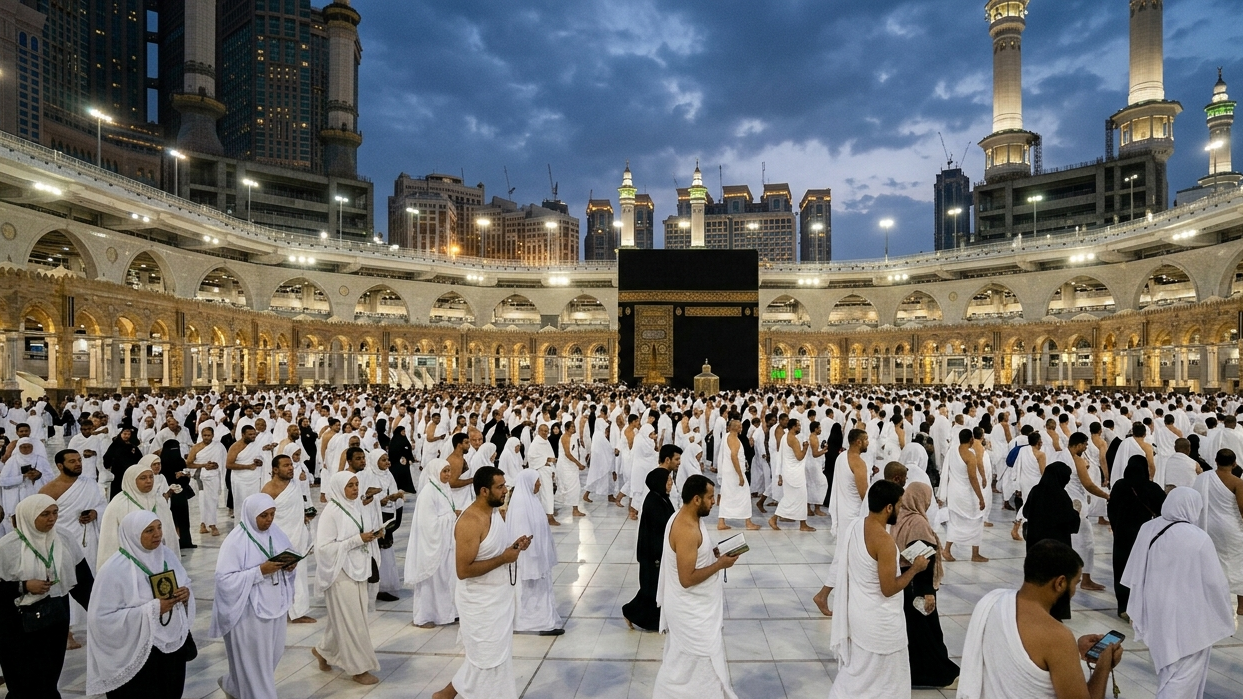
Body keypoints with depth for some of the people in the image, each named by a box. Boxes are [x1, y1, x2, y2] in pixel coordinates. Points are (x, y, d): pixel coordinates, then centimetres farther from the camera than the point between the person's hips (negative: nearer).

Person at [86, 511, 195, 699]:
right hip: (137, 655, -5)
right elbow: (103, 617, -19)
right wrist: (152, 610, -25)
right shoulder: (115, 569, -18)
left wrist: (186, 593, -11)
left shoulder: (167, 555, 0)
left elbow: (185, 584, 12)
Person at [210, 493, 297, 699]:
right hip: (250, 611, -7)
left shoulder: (275, 533, 1)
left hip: (276, 605, 7)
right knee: (255, 660, 7)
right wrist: (260, 571, -27)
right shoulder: (235, 541, -18)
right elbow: (224, 578, -21)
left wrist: (290, 565, -10)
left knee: (273, 654, 18)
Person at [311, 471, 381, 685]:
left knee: (344, 618, 18)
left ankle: (323, 650, 40)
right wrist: (357, 539, -23)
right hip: (341, 573, -7)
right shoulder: (331, 512, -17)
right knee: (351, 620, 2)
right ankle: (359, 668, 14)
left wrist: (369, 536, 0)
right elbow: (324, 547, -20)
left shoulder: (355, 506, 4)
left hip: (357, 570, 7)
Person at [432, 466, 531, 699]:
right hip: (480, 602, -8)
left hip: (499, 596, 8)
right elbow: (463, 570, -27)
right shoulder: (470, 522, -26)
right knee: (487, 657, 5)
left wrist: (513, 547, -4)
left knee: (498, 654, 18)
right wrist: (503, 559, -24)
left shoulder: (495, 512, 2)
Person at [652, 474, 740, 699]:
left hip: (692, 606, 10)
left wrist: (713, 553, 2)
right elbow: (687, 579, -29)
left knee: (682, 659, 25)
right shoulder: (687, 530, -31)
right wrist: (720, 564, -22)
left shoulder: (683, 518, 1)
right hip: (691, 610, -10)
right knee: (700, 661, 7)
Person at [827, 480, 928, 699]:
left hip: (858, 613, 8)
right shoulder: (884, 540, -27)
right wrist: (914, 568, -10)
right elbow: (888, 589, -22)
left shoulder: (854, 526, -1)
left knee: (856, 671, 23)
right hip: (880, 622, -8)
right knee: (885, 680, 13)